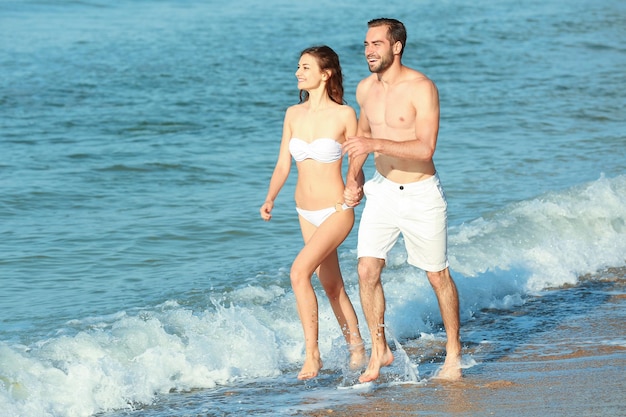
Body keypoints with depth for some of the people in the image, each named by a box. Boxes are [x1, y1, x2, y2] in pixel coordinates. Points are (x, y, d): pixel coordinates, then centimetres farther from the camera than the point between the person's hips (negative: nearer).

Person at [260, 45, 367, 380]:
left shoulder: (344, 115, -10)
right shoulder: (293, 114, 4)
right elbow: (283, 165, 5)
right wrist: (270, 200, -8)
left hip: (336, 212, -6)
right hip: (306, 213, 6)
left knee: (299, 271, -23)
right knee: (331, 285, 14)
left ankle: (312, 353, -16)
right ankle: (357, 350, 30)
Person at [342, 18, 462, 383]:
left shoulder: (421, 88, -18)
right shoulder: (366, 89, 2)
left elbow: (425, 149, -26)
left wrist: (376, 144, -33)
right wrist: (354, 175, 10)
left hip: (421, 195, -5)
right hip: (382, 192, 5)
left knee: (438, 276, 7)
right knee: (367, 271, -6)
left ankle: (454, 352, 23)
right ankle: (380, 351, 7)